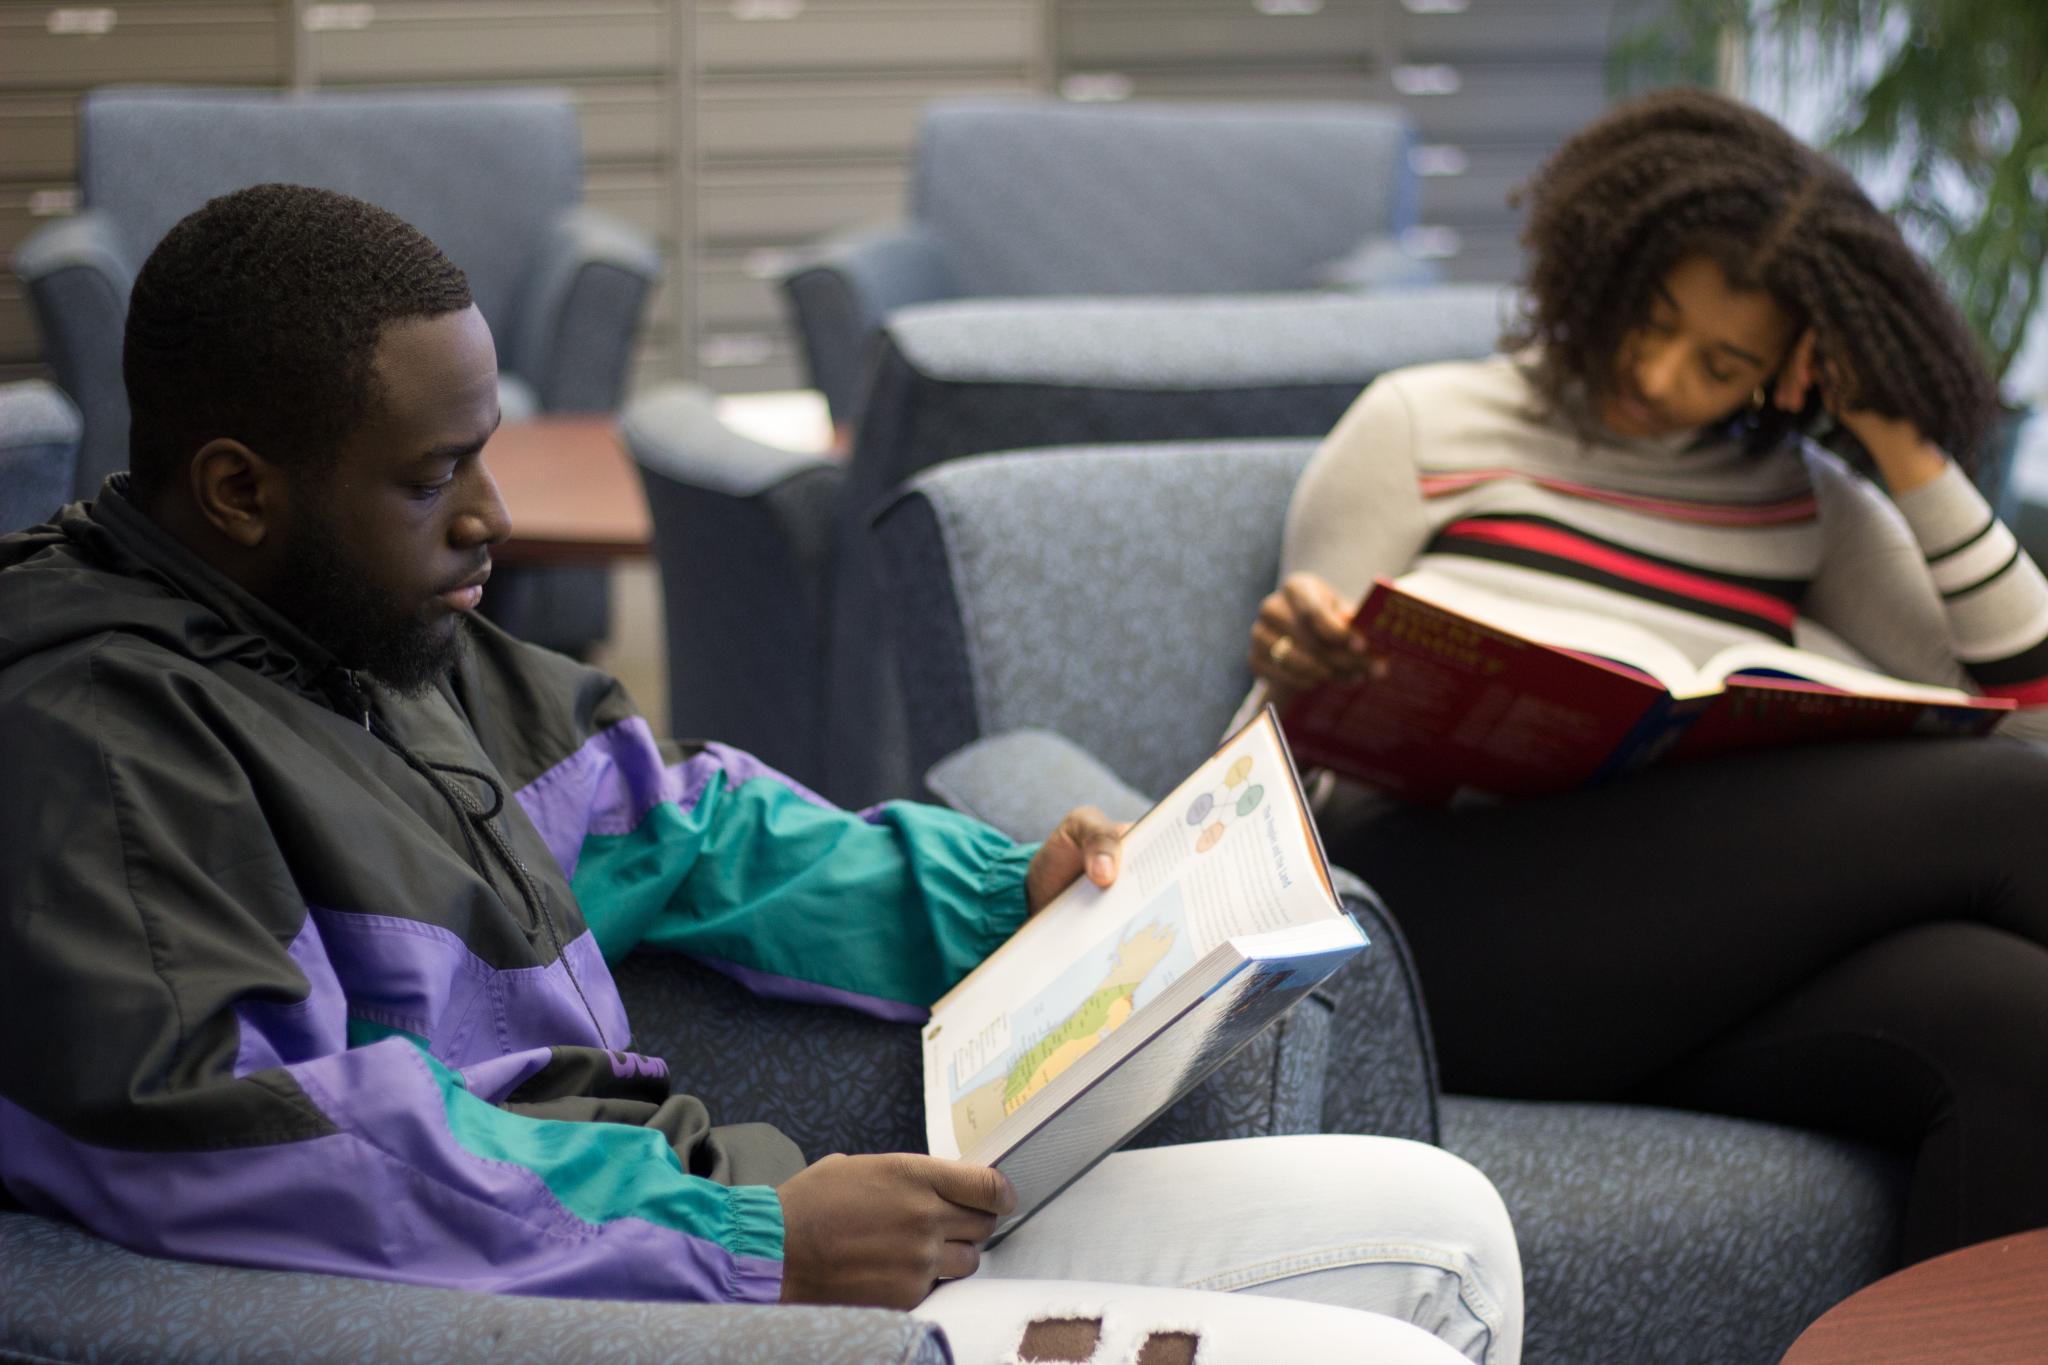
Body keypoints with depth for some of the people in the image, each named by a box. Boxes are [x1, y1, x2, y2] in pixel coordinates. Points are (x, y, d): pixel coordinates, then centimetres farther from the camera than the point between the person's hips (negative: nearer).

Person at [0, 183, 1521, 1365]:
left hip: (718, 1229, 10)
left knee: (1433, 1224, 10)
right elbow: (215, 1138, -30)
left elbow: (656, 822, 27)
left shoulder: (380, 624, 15)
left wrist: (1001, 897, 12)